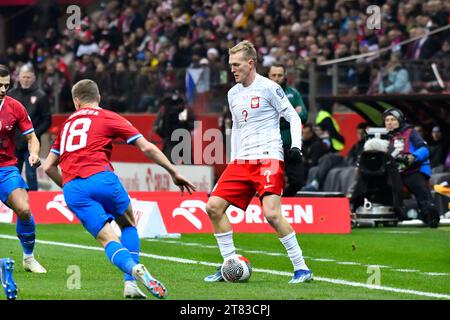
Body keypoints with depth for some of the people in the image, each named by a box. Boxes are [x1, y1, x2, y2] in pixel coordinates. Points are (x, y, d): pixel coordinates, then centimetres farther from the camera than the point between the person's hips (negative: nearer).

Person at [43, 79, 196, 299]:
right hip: (101, 178, -2)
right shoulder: (108, 118, 14)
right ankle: (130, 283, 5)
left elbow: (49, 167, 25)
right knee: (128, 225, 21)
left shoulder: (67, 124, 27)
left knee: (108, 240, -1)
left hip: (72, 189, 2)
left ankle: (133, 268, -34)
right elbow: (147, 148, 5)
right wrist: (174, 173, 12)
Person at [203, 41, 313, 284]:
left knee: (272, 213, -22)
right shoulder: (233, 93, 15)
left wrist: (296, 146, -16)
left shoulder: (268, 88, -5)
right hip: (241, 161, 7)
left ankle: (301, 268, -13)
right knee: (213, 206, -3)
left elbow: (293, 117, -2)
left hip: (268, 158, -7)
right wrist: (233, 160, 22)